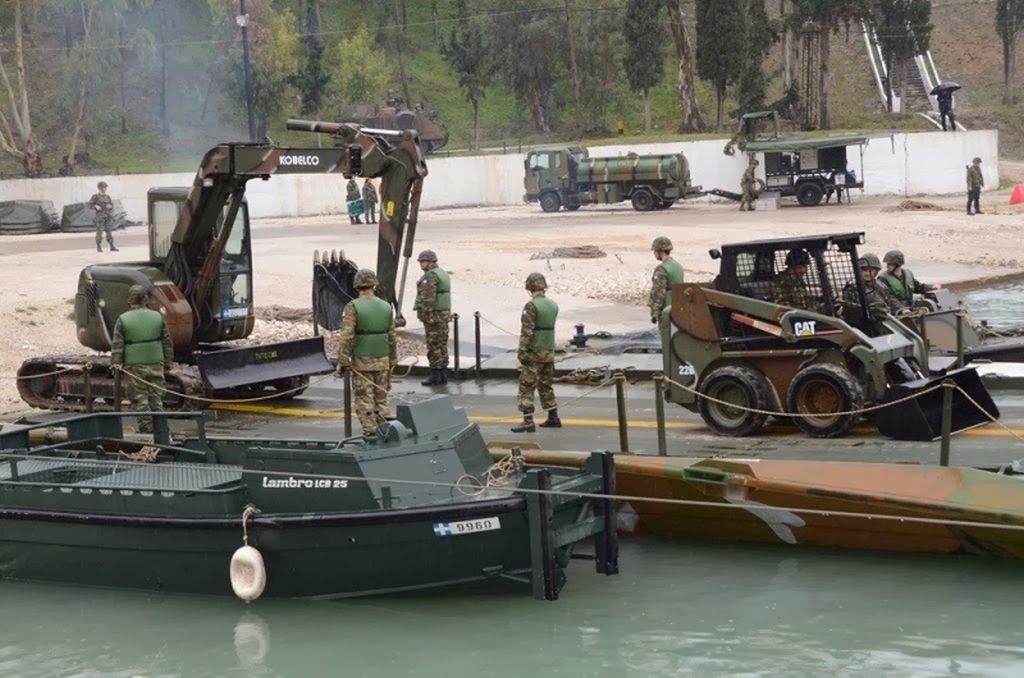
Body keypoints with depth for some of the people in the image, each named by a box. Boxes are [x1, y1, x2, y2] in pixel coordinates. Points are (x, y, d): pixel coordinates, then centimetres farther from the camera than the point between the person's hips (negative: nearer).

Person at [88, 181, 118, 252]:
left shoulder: (107, 197, 14)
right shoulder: (96, 196, 0)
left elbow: (112, 204, 20)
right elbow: (90, 204, 0)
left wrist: (110, 206, -3)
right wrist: (96, 206, -17)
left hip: (108, 215, 5)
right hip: (100, 215, -5)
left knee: (108, 231, 4)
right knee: (100, 231, -5)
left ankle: (112, 247, 4)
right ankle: (99, 247, 2)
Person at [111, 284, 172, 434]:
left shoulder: (123, 320, -6)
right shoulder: (157, 317, 2)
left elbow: (117, 346, -8)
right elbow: (167, 342, 8)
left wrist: (116, 363, -2)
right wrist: (167, 362, 16)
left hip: (134, 366, -3)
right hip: (155, 364, 3)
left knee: (140, 399, 3)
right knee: (156, 398, 11)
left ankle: (147, 428, 2)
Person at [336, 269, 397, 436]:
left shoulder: (353, 307, -10)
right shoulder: (386, 307, 4)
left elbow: (346, 337, -15)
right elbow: (392, 337, 8)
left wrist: (342, 362, -10)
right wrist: (392, 361, 17)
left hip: (361, 361, -4)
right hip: (382, 361, 4)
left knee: (364, 401, 0)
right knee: (381, 399, 12)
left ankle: (370, 433, -3)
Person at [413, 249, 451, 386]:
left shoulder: (430, 276, -16)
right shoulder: (443, 273, 14)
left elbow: (428, 298, -22)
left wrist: (426, 316, -22)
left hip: (433, 315, -9)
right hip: (445, 313, 9)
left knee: (434, 346, -5)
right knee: (442, 345, 11)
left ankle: (435, 375, -4)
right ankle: (443, 375, 13)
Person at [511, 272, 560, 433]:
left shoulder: (531, 306, -16)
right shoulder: (553, 305, 6)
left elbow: (526, 331, -19)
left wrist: (522, 352, -16)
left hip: (534, 353, -7)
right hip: (549, 352, 7)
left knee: (526, 386, -4)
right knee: (546, 385, 17)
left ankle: (528, 421, -10)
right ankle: (553, 418, 19)